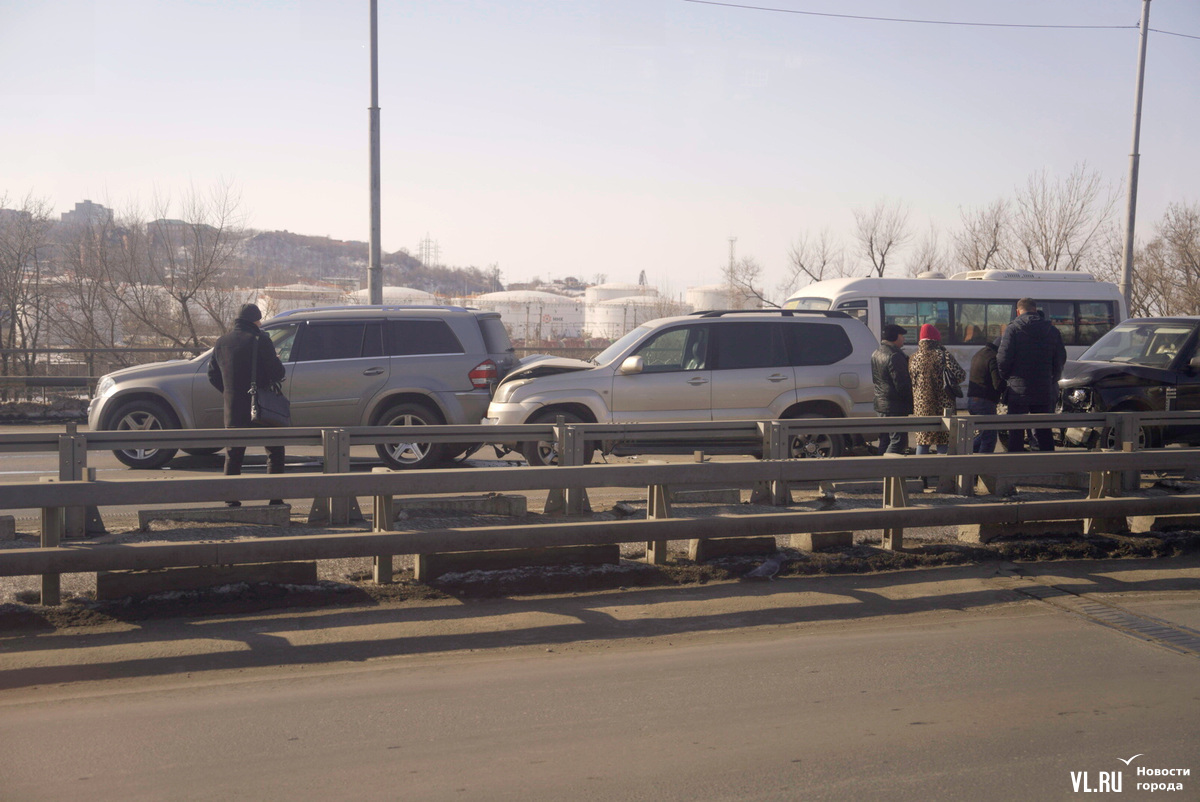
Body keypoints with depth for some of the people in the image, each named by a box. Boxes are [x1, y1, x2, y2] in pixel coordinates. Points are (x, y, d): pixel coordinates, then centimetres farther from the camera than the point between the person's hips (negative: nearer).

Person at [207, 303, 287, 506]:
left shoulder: (222, 342, 9)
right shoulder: (260, 340, -9)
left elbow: (213, 375, 14)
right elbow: (277, 373, -13)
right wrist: (279, 364, 9)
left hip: (233, 411, 4)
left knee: (233, 455, 12)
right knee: (274, 451, 6)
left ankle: (231, 501, 10)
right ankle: (275, 499, 3)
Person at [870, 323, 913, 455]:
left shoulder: (876, 354, 12)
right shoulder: (894, 356, -19)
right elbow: (902, 385, -20)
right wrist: (912, 399, -9)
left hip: (881, 403, 10)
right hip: (896, 406, -10)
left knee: (885, 441, 15)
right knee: (898, 441, -8)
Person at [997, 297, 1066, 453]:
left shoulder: (1013, 329, -7)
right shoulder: (1051, 330, 6)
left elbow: (1003, 359, -13)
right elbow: (1061, 358, 6)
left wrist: (1006, 376, 5)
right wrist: (1053, 379, 19)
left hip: (1018, 390, -4)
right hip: (1045, 391, 4)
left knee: (1016, 432, 3)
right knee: (1044, 432, 13)